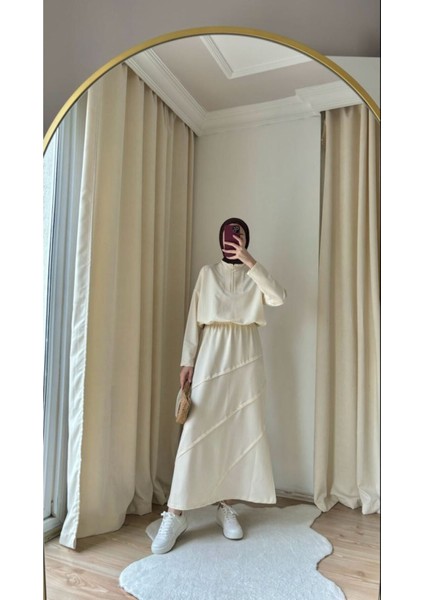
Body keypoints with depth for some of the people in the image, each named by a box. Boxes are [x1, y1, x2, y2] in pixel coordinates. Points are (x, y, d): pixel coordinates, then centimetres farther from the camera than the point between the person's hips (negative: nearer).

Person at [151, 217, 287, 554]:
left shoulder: (254, 276, 11)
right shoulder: (208, 273, 9)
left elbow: (279, 298, -10)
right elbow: (194, 318, 4)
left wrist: (249, 261, -14)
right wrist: (187, 360, -4)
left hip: (246, 357, 2)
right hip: (212, 355, -1)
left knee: (241, 430, 3)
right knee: (198, 429, -6)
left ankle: (226, 505, 17)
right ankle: (176, 514, 1)